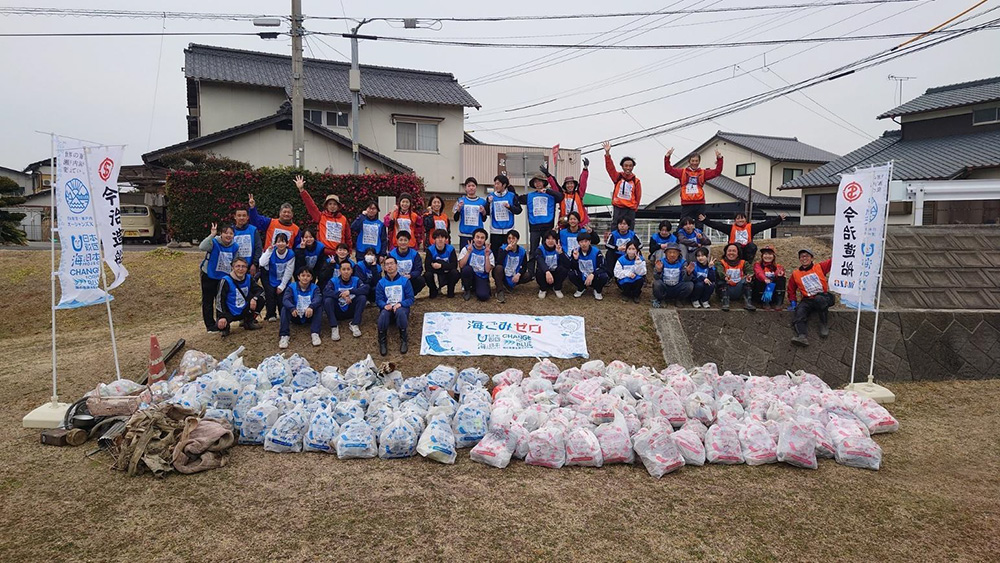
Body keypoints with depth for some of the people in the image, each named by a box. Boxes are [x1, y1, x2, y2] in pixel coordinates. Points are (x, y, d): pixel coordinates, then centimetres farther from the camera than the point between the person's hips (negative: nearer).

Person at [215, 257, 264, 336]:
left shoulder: (248, 279, 0)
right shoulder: (226, 281, -15)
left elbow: (260, 291, 0)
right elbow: (219, 300, -15)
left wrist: (254, 298, -24)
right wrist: (222, 317, -26)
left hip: (244, 311, 5)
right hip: (229, 313, -5)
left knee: (261, 299, -15)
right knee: (220, 325, -34)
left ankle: (249, 321, 4)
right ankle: (226, 326, 7)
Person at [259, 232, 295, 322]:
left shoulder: (290, 254, -13)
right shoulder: (271, 252, -10)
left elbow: (288, 272, -11)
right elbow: (262, 263, -26)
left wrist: (282, 286, -11)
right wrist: (268, 251, -31)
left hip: (284, 282, -1)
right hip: (272, 281, 1)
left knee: (282, 300, -7)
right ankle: (271, 315, -1)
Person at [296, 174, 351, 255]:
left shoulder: (343, 219, 8)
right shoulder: (321, 217, 5)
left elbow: (348, 238, 12)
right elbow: (310, 205, -4)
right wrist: (301, 190, -13)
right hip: (323, 253, -1)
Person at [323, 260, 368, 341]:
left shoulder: (356, 280, -3)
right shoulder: (333, 281, -6)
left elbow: (366, 289, -21)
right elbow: (326, 291, -25)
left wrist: (350, 291, -33)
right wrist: (341, 294, -38)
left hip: (351, 311, 1)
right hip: (337, 312, -1)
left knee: (362, 297, -21)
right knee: (328, 300, -27)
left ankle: (354, 325, -16)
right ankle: (334, 327, -23)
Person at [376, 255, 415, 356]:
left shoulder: (405, 281, 2)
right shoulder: (381, 283, 7)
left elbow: (411, 299, -2)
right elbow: (378, 300, 1)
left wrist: (400, 304, -22)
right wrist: (385, 305, -23)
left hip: (401, 307, -1)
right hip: (387, 308, 1)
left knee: (400, 311, -39)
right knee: (384, 314, -36)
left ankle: (403, 340, -25)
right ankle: (382, 341, -24)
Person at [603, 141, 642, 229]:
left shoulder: (636, 181, 5)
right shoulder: (618, 177, 5)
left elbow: (638, 196, 9)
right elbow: (610, 167, -7)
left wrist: (634, 207, 1)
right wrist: (607, 153, -17)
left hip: (630, 210, 1)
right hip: (618, 209, -1)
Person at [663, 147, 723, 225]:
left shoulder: (703, 173, 12)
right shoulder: (682, 172, 9)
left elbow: (717, 172, 5)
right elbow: (669, 169, 4)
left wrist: (719, 159, -5)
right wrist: (667, 157, -7)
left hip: (700, 204, 2)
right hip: (686, 204, -1)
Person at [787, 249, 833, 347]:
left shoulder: (820, 267, 9)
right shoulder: (796, 274, 15)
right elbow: (791, 289, 23)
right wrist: (793, 302, 11)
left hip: (823, 297, -2)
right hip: (808, 300, 2)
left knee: (819, 299, -38)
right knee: (800, 311, -28)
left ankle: (824, 324, -17)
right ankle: (802, 336, -49)